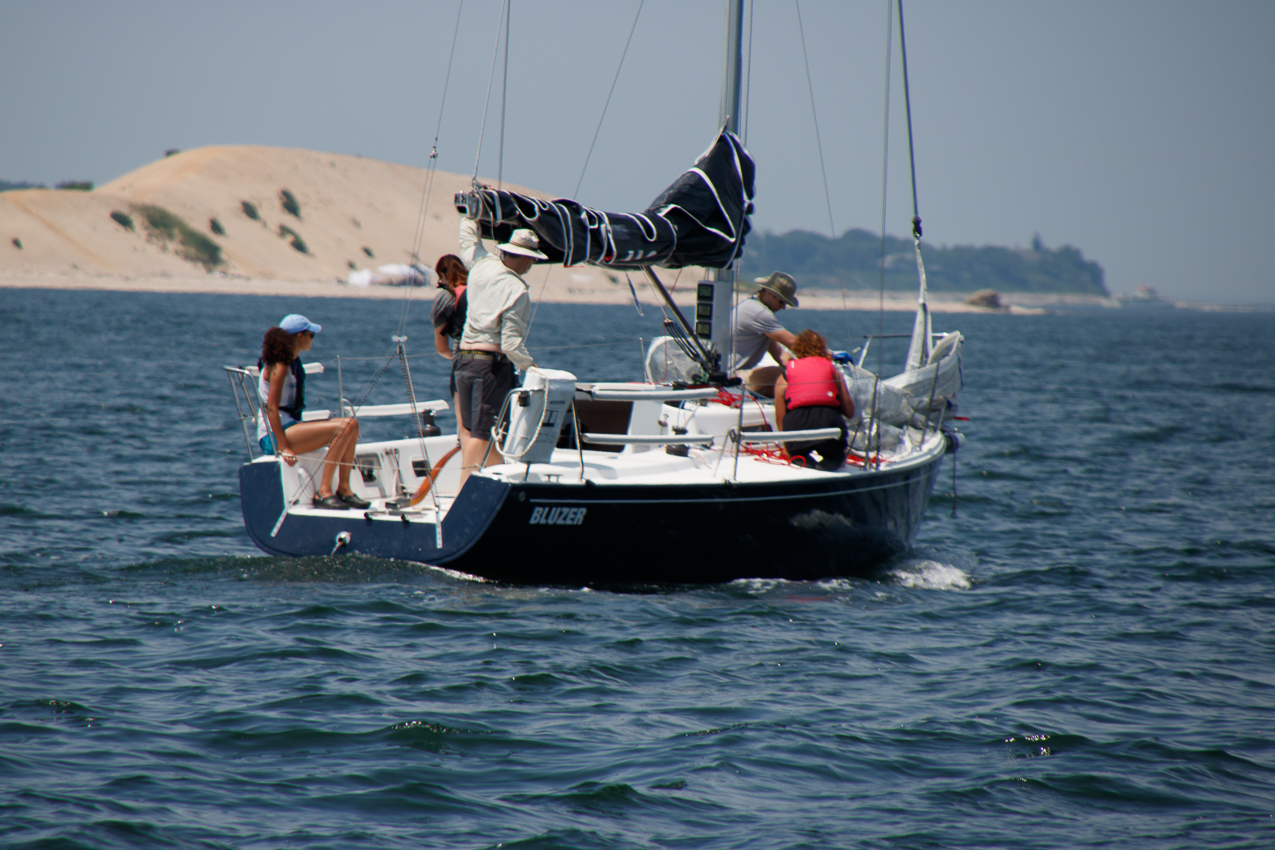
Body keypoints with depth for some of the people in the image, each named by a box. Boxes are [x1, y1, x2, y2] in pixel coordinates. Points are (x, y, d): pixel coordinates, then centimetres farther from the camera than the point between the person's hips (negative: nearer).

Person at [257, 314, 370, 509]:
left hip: (289, 426, 10)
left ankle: (344, 489, -1)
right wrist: (283, 448, -28)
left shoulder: (293, 362, 17)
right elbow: (272, 408, -21)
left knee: (351, 425, 3)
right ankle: (323, 492, -24)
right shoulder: (280, 366, -13)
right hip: (274, 435, -10)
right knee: (344, 427, -23)